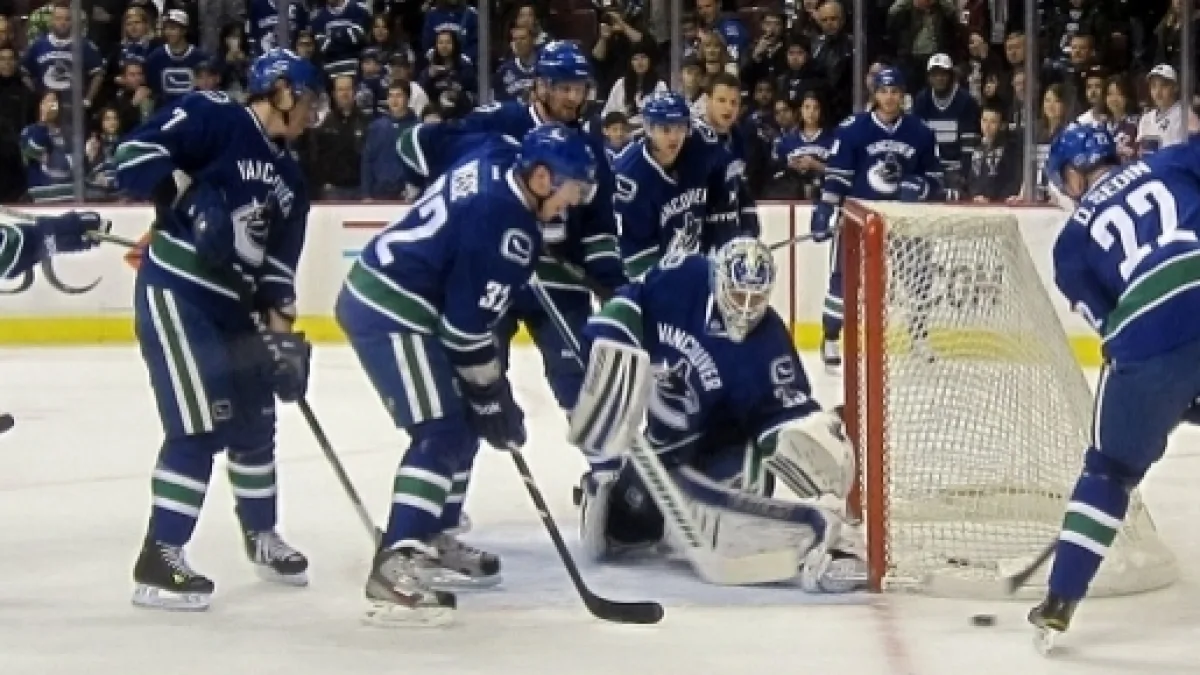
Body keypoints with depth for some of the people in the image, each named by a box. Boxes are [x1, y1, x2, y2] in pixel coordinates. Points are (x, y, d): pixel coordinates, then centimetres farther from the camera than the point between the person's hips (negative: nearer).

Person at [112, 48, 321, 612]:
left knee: (255, 418, 18)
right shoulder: (214, 117, -9)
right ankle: (157, 561, -8)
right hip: (174, 291, -9)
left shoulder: (288, 178, 14)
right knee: (202, 426, -14)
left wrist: (281, 331, 1)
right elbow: (134, 153, -16)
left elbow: (279, 264, 12)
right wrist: (191, 198, -25)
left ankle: (261, 537, 38)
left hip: (233, 304, 9)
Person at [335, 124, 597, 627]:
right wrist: (493, 397, -8)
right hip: (391, 312, -11)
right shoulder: (508, 226, -20)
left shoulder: (493, 160, 4)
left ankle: (432, 538, 28)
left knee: (462, 418, 18)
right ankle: (395, 567, -21)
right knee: (442, 433, -15)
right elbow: (469, 323, -19)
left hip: (377, 292, 11)